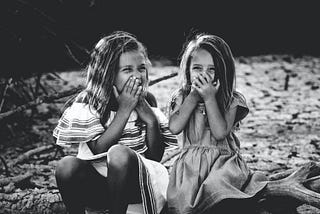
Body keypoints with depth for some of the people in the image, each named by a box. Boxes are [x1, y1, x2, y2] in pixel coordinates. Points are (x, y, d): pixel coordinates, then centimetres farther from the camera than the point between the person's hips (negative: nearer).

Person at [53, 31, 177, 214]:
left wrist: (151, 120, -15)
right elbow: (99, 151, -17)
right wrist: (124, 110, -21)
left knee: (119, 153, -33)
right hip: (99, 182, 0)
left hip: (137, 180, 0)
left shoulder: (147, 101, 1)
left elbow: (157, 157, 1)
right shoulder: (87, 103, -4)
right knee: (66, 166, -31)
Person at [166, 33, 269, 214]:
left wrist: (210, 98, -15)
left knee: (214, 187, -33)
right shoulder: (182, 97, 7)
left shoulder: (232, 100, 0)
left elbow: (220, 132, -14)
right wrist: (194, 97, -9)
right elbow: (174, 128, -9)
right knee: (182, 199, -25)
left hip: (223, 162, -2)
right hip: (191, 163, 2)